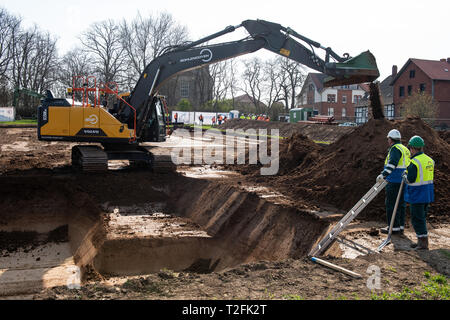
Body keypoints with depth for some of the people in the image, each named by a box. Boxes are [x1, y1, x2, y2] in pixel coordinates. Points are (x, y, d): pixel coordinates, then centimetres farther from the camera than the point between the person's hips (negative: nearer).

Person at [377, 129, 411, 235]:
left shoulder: (395, 149, -12)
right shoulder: (405, 149, 18)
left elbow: (392, 164, -27)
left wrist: (383, 174, -36)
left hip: (394, 182, -10)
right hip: (403, 182, 10)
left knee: (391, 205, -3)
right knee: (400, 204, 14)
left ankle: (394, 227, 0)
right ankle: (401, 226, 20)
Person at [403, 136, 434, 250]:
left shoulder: (414, 162, -19)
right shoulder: (430, 160, 8)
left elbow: (410, 179, -21)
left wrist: (405, 175, 0)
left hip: (417, 195, -8)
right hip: (427, 194, 8)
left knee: (417, 219, 0)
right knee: (422, 218, 17)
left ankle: (423, 243, 1)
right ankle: (421, 241, 24)